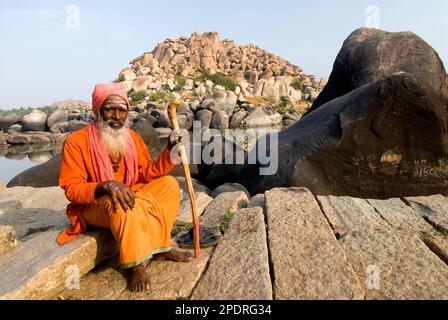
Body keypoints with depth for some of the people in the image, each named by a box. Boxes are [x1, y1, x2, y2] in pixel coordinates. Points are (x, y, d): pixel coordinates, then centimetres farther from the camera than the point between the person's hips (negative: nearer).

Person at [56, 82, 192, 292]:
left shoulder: (132, 137, 0)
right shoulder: (76, 142, -16)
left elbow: (148, 173, -1)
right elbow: (72, 189, -18)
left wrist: (169, 150, -16)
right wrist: (105, 186, -36)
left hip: (131, 199, 6)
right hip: (94, 207, -5)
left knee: (169, 183, -12)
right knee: (116, 202, -38)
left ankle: (160, 246, -14)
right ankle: (135, 265, -25)